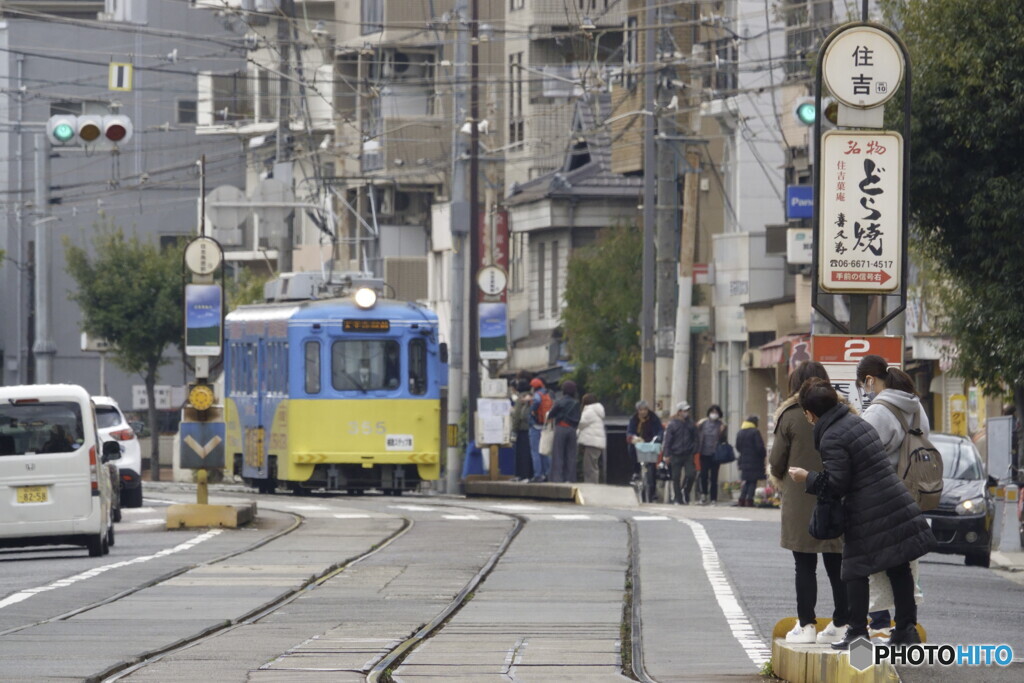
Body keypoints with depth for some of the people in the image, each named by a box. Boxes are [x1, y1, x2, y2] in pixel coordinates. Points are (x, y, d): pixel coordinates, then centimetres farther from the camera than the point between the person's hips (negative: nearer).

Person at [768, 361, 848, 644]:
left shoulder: (790, 416, -8)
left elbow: (777, 461, -4)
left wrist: (779, 480, 17)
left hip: (801, 501, -3)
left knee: (805, 566, 2)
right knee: (837, 565, 9)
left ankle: (806, 625, 1)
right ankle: (842, 623, 11)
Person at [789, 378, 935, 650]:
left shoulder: (831, 439, -14)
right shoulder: (858, 422, 13)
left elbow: (836, 484, -17)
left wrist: (807, 479, -2)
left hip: (866, 515, -8)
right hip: (898, 505, 8)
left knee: (856, 572, 2)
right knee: (898, 569, 12)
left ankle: (857, 632, 3)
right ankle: (906, 628, 16)